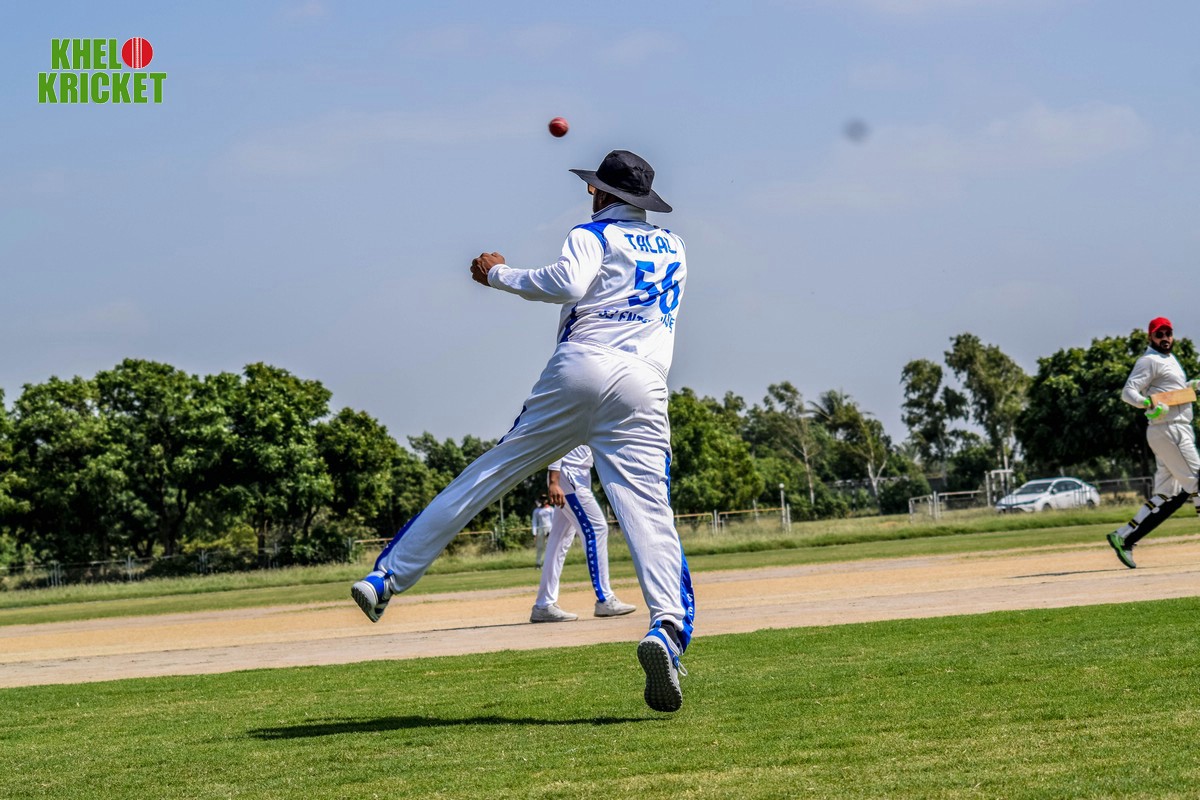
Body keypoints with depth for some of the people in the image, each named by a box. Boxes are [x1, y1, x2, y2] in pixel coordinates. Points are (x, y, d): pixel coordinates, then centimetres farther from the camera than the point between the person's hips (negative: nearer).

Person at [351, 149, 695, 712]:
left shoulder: (594, 235, 9)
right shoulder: (672, 248, 26)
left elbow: (567, 285, -11)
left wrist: (499, 274, 1)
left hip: (578, 371, -2)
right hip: (642, 388, 2)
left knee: (485, 476, 5)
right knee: (650, 514, -8)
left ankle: (387, 577, 8)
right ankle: (668, 627, -33)